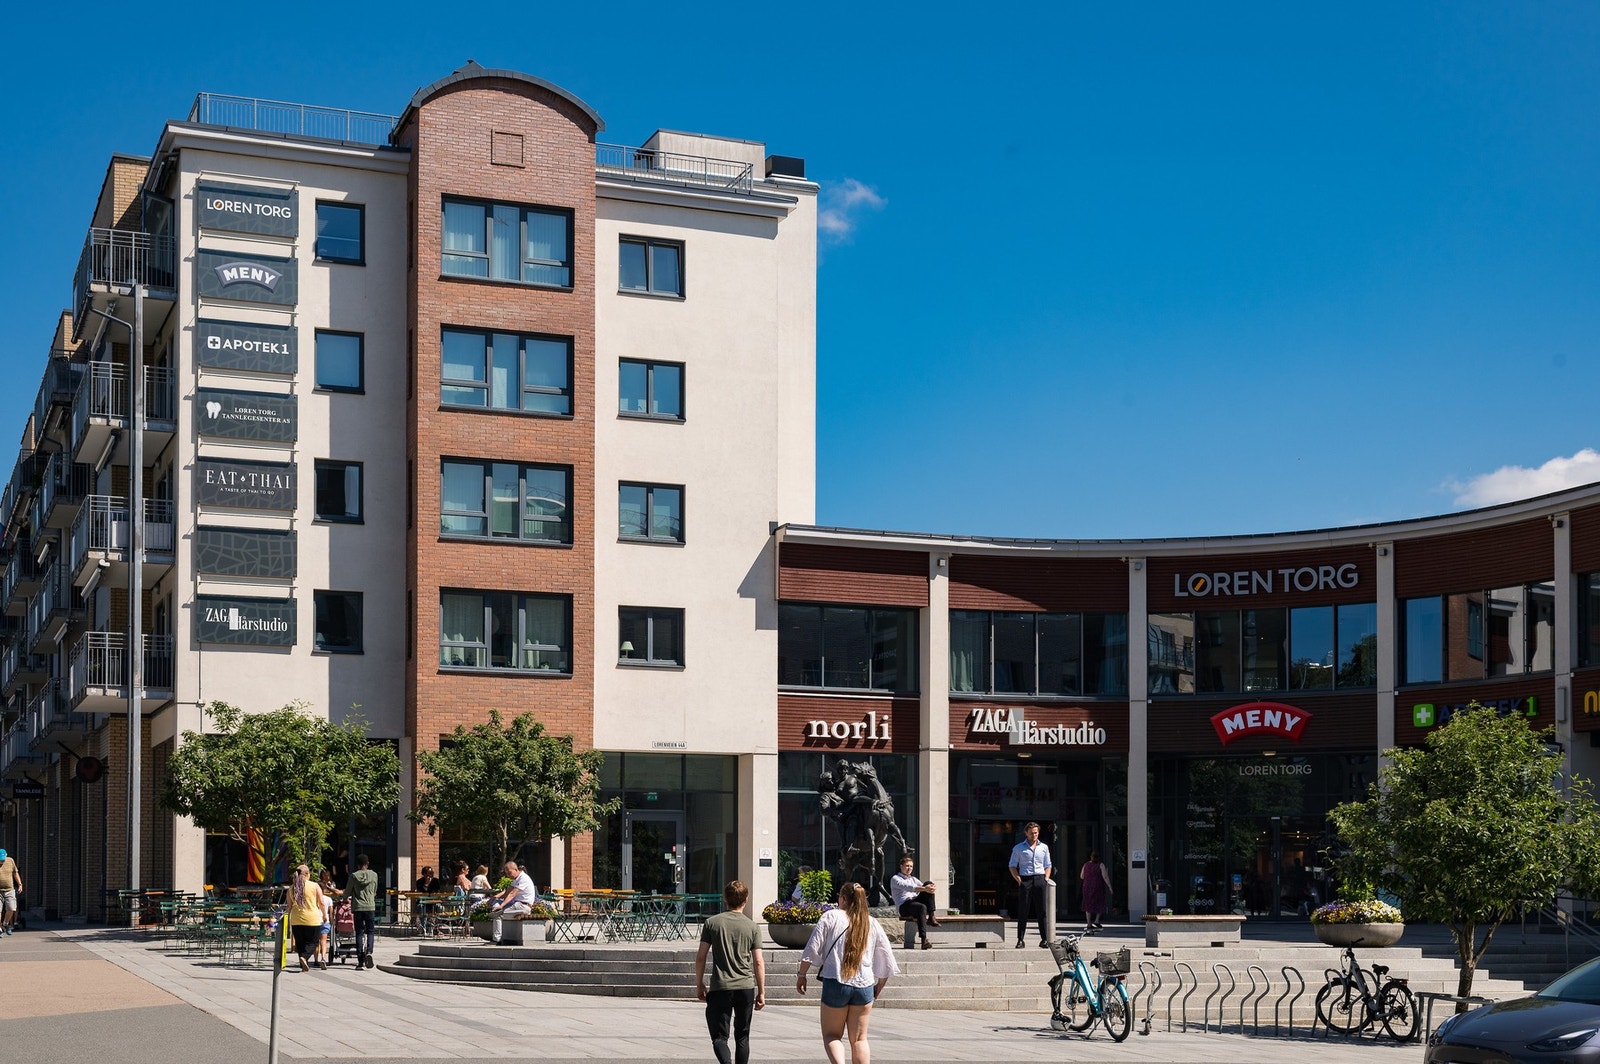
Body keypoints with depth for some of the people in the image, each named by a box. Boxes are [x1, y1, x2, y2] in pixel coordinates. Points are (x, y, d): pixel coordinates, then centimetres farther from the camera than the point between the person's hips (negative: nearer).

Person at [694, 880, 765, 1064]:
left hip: (720, 988, -1)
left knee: (719, 1036, -1)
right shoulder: (752, 927, 1)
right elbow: (758, 962, 0)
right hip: (746, 986, 1)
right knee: (742, 1036, 14)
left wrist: (699, 984, 12)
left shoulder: (712, 923, 1)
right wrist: (761, 992, 6)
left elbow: (700, 957, 1)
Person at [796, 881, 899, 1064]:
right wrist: (880, 984, 24)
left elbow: (812, 949, -6)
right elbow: (886, 958, 12)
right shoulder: (871, 923, 8)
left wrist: (801, 975, 5)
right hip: (864, 985, 3)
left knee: (831, 1035, 10)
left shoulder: (831, 916, -2)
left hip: (835, 983, -3)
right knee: (859, 1039, 11)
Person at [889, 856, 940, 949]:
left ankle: (931, 917, -22)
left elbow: (924, 886, 12)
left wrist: (930, 886, -15)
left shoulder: (913, 879, 29)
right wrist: (924, 889, -28)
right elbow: (907, 887, -14)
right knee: (922, 907, -39)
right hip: (904, 906, -6)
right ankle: (924, 940, -51)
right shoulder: (895, 879, 6)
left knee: (929, 883, -14)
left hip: (915, 902, 6)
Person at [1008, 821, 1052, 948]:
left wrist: (1046, 879, 4)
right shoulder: (1018, 848, 7)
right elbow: (1012, 866, 7)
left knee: (1042, 910, -1)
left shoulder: (1044, 847, 15)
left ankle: (1044, 939, 2)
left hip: (1040, 880, 2)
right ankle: (1020, 940, -2)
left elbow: (1048, 865, 20)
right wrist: (1019, 880, -5)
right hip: (1025, 880, -2)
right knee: (1023, 911, -4)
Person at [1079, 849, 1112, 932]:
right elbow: (1105, 877, -15)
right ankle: (1097, 920, 0)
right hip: (1098, 887, -3)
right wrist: (1110, 887, -10)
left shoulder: (1086, 865, 2)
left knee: (1089, 905, 10)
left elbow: (1081, 876, 10)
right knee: (1100, 904, 14)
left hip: (1087, 887, 3)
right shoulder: (1101, 865, -9)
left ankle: (1089, 924, 9)